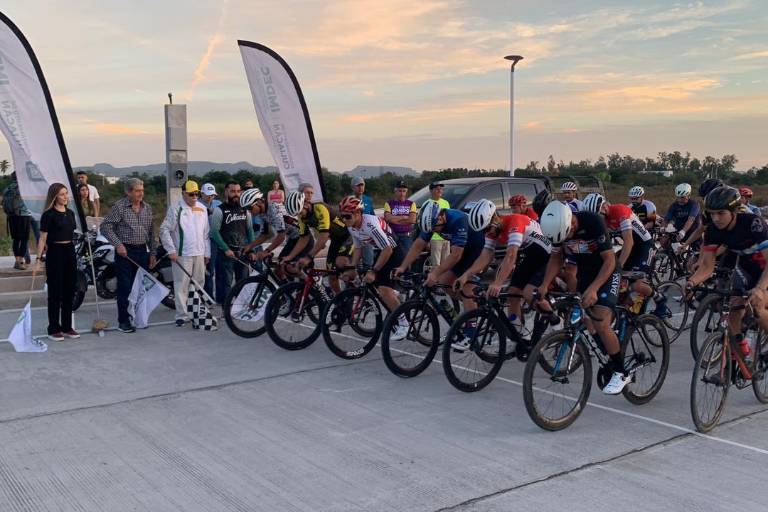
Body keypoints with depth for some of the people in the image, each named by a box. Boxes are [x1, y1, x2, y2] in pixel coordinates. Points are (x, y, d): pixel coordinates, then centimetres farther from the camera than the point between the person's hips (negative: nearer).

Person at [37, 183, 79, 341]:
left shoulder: (70, 213, 11)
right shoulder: (49, 215, -8)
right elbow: (42, 239, -10)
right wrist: (39, 258, -16)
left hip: (70, 251, 6)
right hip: (55, 252, -6)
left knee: (69, 291, 9)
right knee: (55, 292, -1)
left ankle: (67, 327, 18)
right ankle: (53, 329, 6)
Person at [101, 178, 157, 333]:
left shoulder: (148, 208, 11)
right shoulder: (119, 207, -6)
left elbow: (152, 233, 15)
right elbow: (105, 226, -9)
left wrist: (153, 253, 11)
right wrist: (118, 244, -17)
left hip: (142, 251, 5)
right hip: (125, 251, -5)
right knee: (125, 288, -2)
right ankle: (123, 321, 5)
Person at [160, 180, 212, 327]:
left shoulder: (202, 209, 11)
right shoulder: (176, 209, -6)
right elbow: (164, 230, -9)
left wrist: (207, 252, 13)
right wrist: (171, 250, -14)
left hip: (199, 253, 6)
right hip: (182, 254, -6)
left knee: (198, 285, 12)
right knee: (181, 286, -4)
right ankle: (181, 315, 0)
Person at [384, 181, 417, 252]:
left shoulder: (411, 204, 10)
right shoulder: (389, 203, 8)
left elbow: (412, 220, -5)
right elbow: (388, 218, -10)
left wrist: (395, 219, -6)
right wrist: (404, 217, -5)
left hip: (406, 235, 0)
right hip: (393, 235, 0)